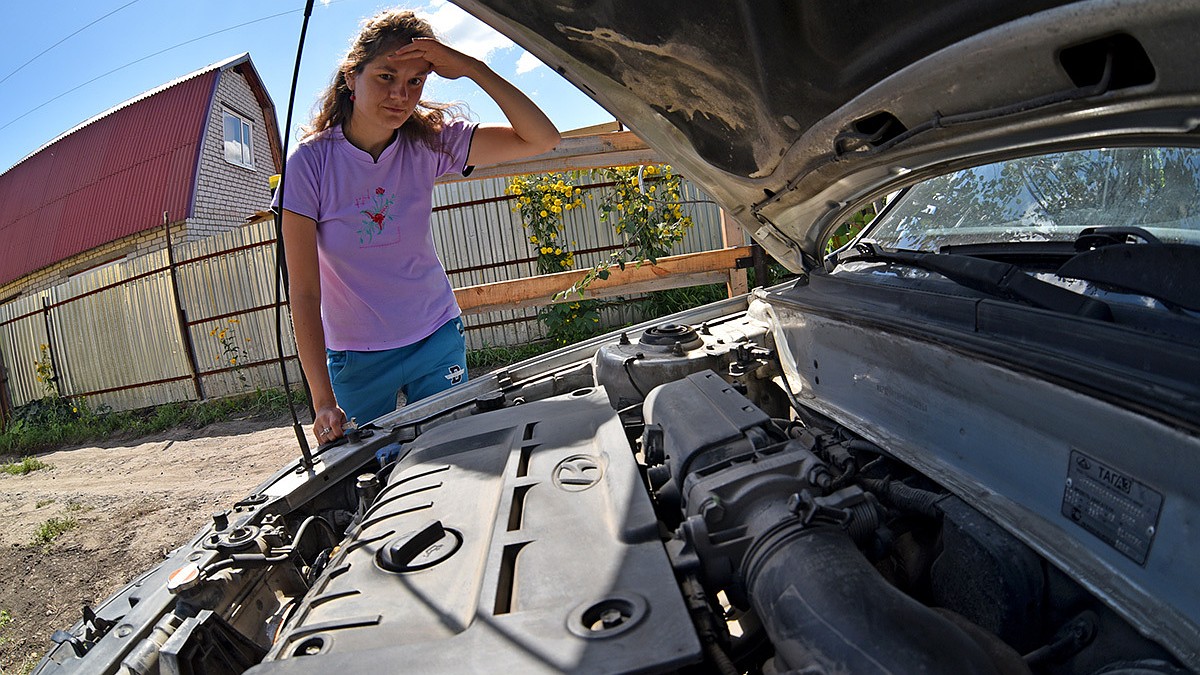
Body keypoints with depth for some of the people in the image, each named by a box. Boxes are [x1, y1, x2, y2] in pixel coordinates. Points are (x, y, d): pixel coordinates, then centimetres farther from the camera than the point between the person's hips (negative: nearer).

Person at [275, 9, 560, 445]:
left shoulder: (428, 141, -10)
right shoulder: (310, 163, -15)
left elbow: (542, 138, -17)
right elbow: (304, 293, -17)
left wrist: (471, 68, -26)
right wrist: (324, 401, -23)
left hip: (437, 340, 2)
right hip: (355, 358, -1)